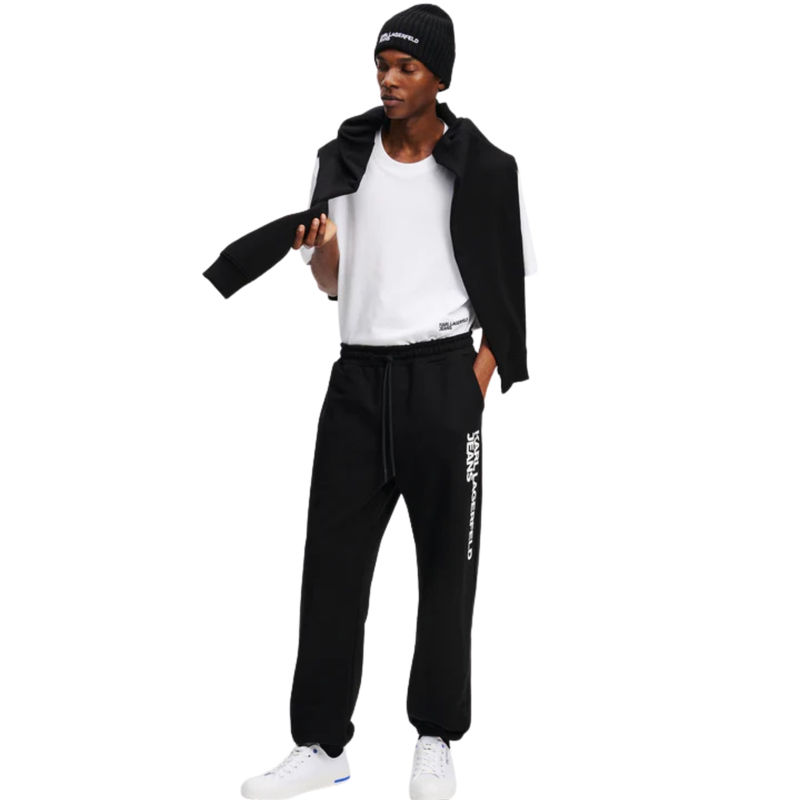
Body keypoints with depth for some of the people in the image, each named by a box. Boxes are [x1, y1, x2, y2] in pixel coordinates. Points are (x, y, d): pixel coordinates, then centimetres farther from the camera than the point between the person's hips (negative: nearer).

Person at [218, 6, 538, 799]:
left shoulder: (481, 168, -1)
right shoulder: (342, 158, 8)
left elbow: (509, 286, 5)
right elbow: (332, 282, 13)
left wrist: (481, 376, -6)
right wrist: (318, 248, -10)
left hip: (442, 374, -3)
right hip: (359, 375, 3)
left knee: (447, 562, 4)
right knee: (332, 557, 0)